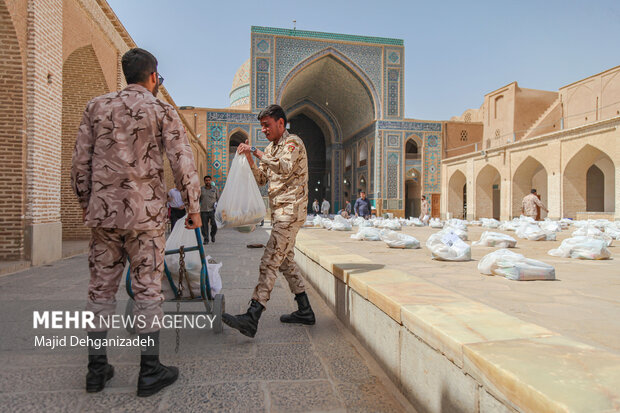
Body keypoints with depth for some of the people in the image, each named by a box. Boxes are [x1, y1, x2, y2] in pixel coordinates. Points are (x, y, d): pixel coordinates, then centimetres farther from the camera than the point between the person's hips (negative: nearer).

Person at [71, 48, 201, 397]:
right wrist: (194, 207, -1)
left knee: (102, 287, 12)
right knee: (148, 288, 2)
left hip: (103, 211, 4)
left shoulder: (97, 106, 11)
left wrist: (86, 203, 19)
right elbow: (183, 162, -8)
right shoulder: (162, 110, 0)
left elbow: (80, 162, 9)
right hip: (146, 212, -4)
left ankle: (97, 368, 22)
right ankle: (150, 372, 10)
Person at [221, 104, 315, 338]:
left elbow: (286, 168, -26)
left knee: (270, 262, -16)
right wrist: (250, 160, 2)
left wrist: (258, 153, -24)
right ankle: (305, 311, 23)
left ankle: (251, 319, -19)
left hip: (290, 210, -10)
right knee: (285, 260, 13)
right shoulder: (270, 149, 21)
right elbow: (261, 180, 17)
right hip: (280, 211, 10)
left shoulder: (293, 143, -5)